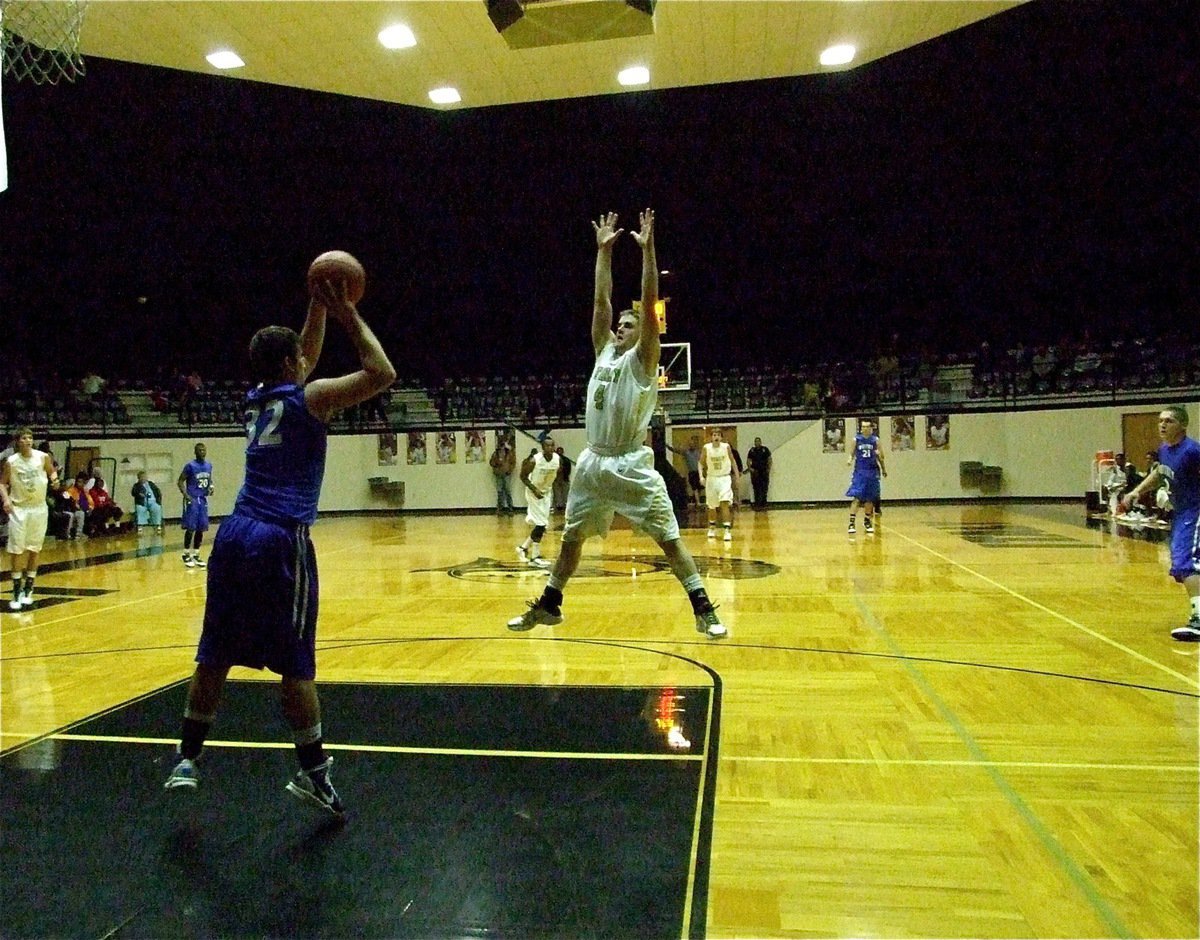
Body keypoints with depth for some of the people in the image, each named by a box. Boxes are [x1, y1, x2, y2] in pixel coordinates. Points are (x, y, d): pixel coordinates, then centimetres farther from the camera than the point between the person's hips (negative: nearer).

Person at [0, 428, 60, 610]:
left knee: (34, 550, 7)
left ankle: (28, 590, 17)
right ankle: (16, 592, 6)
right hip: (18, 509, -1)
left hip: (39, 508, 1)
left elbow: (52, 472, 12)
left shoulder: (43, 457, -5)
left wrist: (54, 479, -11)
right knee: (17, 551, -1)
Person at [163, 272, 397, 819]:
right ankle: (313, 773, 7)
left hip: (235, 535, 7)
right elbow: (382, 374, -7)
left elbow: (304, 359, 33)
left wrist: (319, 307, 28)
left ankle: (186, 760, 22)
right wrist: (351, 318, 2)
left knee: (215, 656, 13)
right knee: (295, 664, -1)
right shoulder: (309, 398, -5)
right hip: (282, 542, -7)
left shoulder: (256, 398, 16)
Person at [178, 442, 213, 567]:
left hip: (203, 500, 6)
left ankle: (196, 554, 15)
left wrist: (210, 487, 1)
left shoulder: (209, 466, 8)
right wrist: (186, 496, -18)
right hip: (192, 500, -6)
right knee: (190, 528, -6)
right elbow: (180, 481, -8)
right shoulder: (190, 465, -11)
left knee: (201, 529, 7)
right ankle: (186, 554, 5)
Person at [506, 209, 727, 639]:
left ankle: (704, 609, 1)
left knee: (669, 538, -6)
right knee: (571, 537, 14)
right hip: (593, 462, 6)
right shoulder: (605, 352, 12)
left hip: (631, 466, -6)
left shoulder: (642, 360, -3)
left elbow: (649, 303, -13)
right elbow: (600, 301, 10)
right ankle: (548, 605, 28)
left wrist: (647, 248, -15)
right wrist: (604, 250, 12)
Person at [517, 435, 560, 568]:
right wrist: (534, 489, -24)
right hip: (534, 492, -6)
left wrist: (551, 486, 6)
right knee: (540, 525, -11)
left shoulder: (558, 459, -12)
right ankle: (535, 557, -2)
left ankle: (523, 548, 27)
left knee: (541, 525, 9)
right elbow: (523, 476, -14)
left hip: (547, 492, 6)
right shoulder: (534, 460, -25)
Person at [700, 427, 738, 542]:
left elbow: (732, 461, 7)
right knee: (711, 506, 12)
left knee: (725, 503, -17)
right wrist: (701, 476, -10)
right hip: (711, 478, 2)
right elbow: (701, 463, 3)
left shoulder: (726, 447, -7)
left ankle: (728, 530, -18)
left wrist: (737, 476, 6)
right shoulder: (706, 448, -7)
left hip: (725, 478, -2)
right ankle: (712, 528, 34)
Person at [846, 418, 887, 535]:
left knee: (870, 498, 7)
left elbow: (881, 457, 11)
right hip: (860, 471, -2)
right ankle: (851, 522, -11)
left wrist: (879, 454, -9)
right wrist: (849, 459, -13)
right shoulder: (857, 439, 0)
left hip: (872, 472, 2)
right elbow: (852, 453, 6)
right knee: (856, 497, -11)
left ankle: (867, 521, 22)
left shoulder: (875, 440, 2)